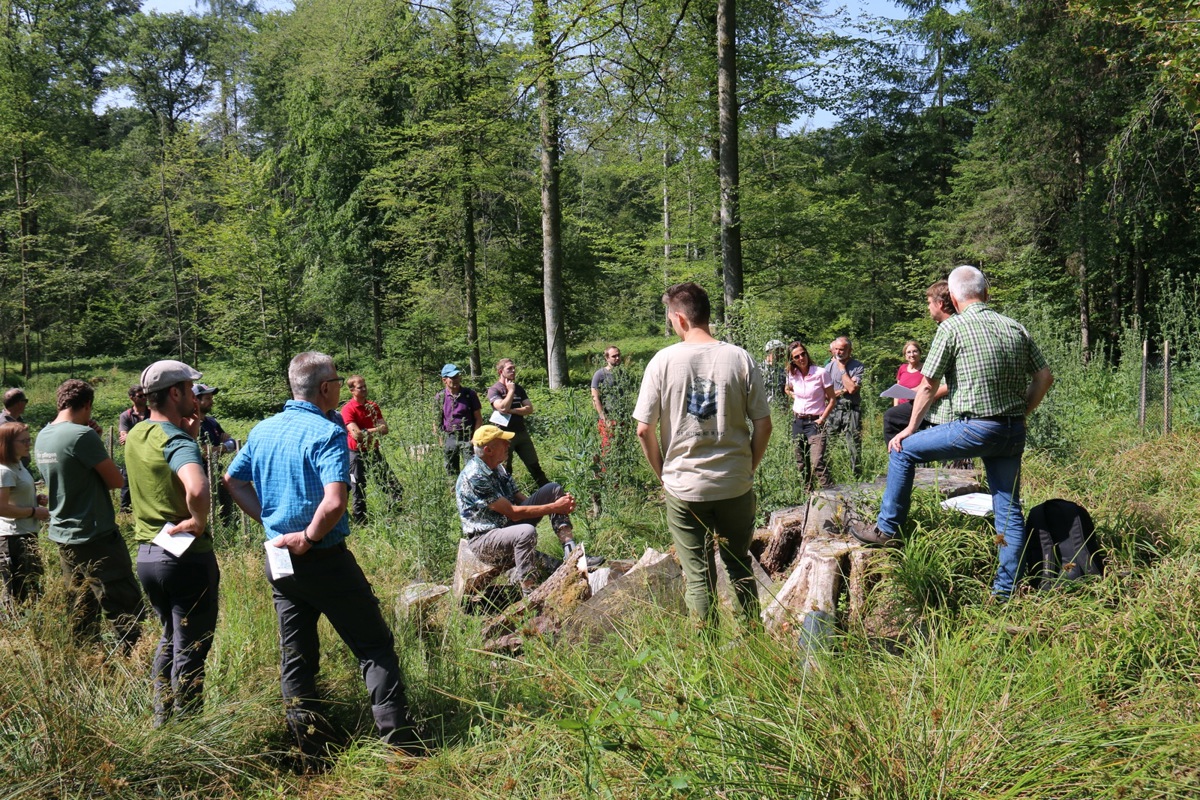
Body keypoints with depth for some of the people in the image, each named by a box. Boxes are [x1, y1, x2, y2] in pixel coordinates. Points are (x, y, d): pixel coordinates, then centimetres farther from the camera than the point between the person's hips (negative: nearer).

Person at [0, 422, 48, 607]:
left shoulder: (17, 464, 11)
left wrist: (36, 498, 8)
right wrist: (34, 512, -20)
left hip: (25, 535, 10)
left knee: (32, 588, 19)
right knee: (18, 595, -3)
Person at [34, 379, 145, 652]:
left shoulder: (43, 437, 7)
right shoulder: (83, 435, -18)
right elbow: (116, 481, -14)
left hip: (63, 537, 9)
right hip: (96, 537, -9)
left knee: (81, 612, 15)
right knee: (126, 610, -4)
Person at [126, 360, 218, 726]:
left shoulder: (136, 434, 5)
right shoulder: (177, 441, -21)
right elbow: (197, 489, -41)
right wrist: (199, 522, -22)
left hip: (147, 554, 9)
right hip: (187, 556, -8)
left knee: (170, 637, 26)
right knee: (190, 651, 6)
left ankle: (161, 722, 37)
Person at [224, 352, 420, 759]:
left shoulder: (263, 430, 7)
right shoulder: (327, 433, -17)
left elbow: (233, 480, 19)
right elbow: (334, 502, -29)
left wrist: (270, 520, 12)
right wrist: (308, 538, -13)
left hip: (279, 562, 7)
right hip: (324, 559, -7)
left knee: (296, 656, 14)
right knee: (374, 647, 3)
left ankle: (313, 750, 21)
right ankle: (399, 738, 4)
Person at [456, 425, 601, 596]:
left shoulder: (497, 467, 5)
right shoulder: (474, 477, -24)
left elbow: (520, 499, 6)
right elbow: (513, 513, -25)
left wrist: (562, 505, -9)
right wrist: (554, 507, -19)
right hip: (483, 539, -9)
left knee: (553, 489, -2)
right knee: (526, 532, -41)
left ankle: (571, 552, -12)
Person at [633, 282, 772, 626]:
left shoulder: (663, 361, -8)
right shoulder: (740, 359, -5)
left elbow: (644, 430, -7)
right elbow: (763, 424, -3)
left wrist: (664, 474, 7)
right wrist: (749, 468, 11)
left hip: (683, 488, -2)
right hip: (736, 485, 2)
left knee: (698, 578, 9)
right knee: (740, 567, 20)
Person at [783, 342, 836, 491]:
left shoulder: (821, 373, -11)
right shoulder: (792, 375, 3)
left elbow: (832, 399, -5)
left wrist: (822, 419, -10)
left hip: (815, 422, -5)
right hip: (797, 421, 5)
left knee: (817, 463, -20)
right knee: (801, 464, 10)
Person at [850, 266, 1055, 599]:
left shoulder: (953, 327, -5)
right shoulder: (1015, 328, 10)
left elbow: (928, 386, -3)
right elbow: (1044, 377, 13)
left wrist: (910, 429, 7)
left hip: (976, 428, -6)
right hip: (1014, 433, 6)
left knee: (903, 450, 10)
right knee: (1009, 509, 12)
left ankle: (888, 529, 15)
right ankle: (1007, 589, 17)